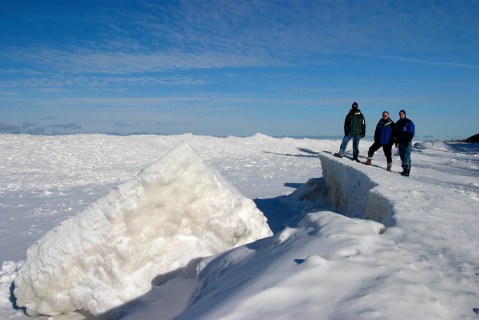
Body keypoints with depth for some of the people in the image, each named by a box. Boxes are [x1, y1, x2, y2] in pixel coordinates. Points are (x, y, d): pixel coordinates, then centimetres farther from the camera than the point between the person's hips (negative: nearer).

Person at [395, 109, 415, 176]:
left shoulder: (409, 122, -3)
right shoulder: (398, 123, 16)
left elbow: (411, 133, -8)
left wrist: (408, 140, -17)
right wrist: (397, 141, 12)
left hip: (407, 142, -7)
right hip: (400, 142, 7)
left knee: (406, 156, -13)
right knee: (402, 156, 6)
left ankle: (407, 170, -15)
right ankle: (404, 170, 12)